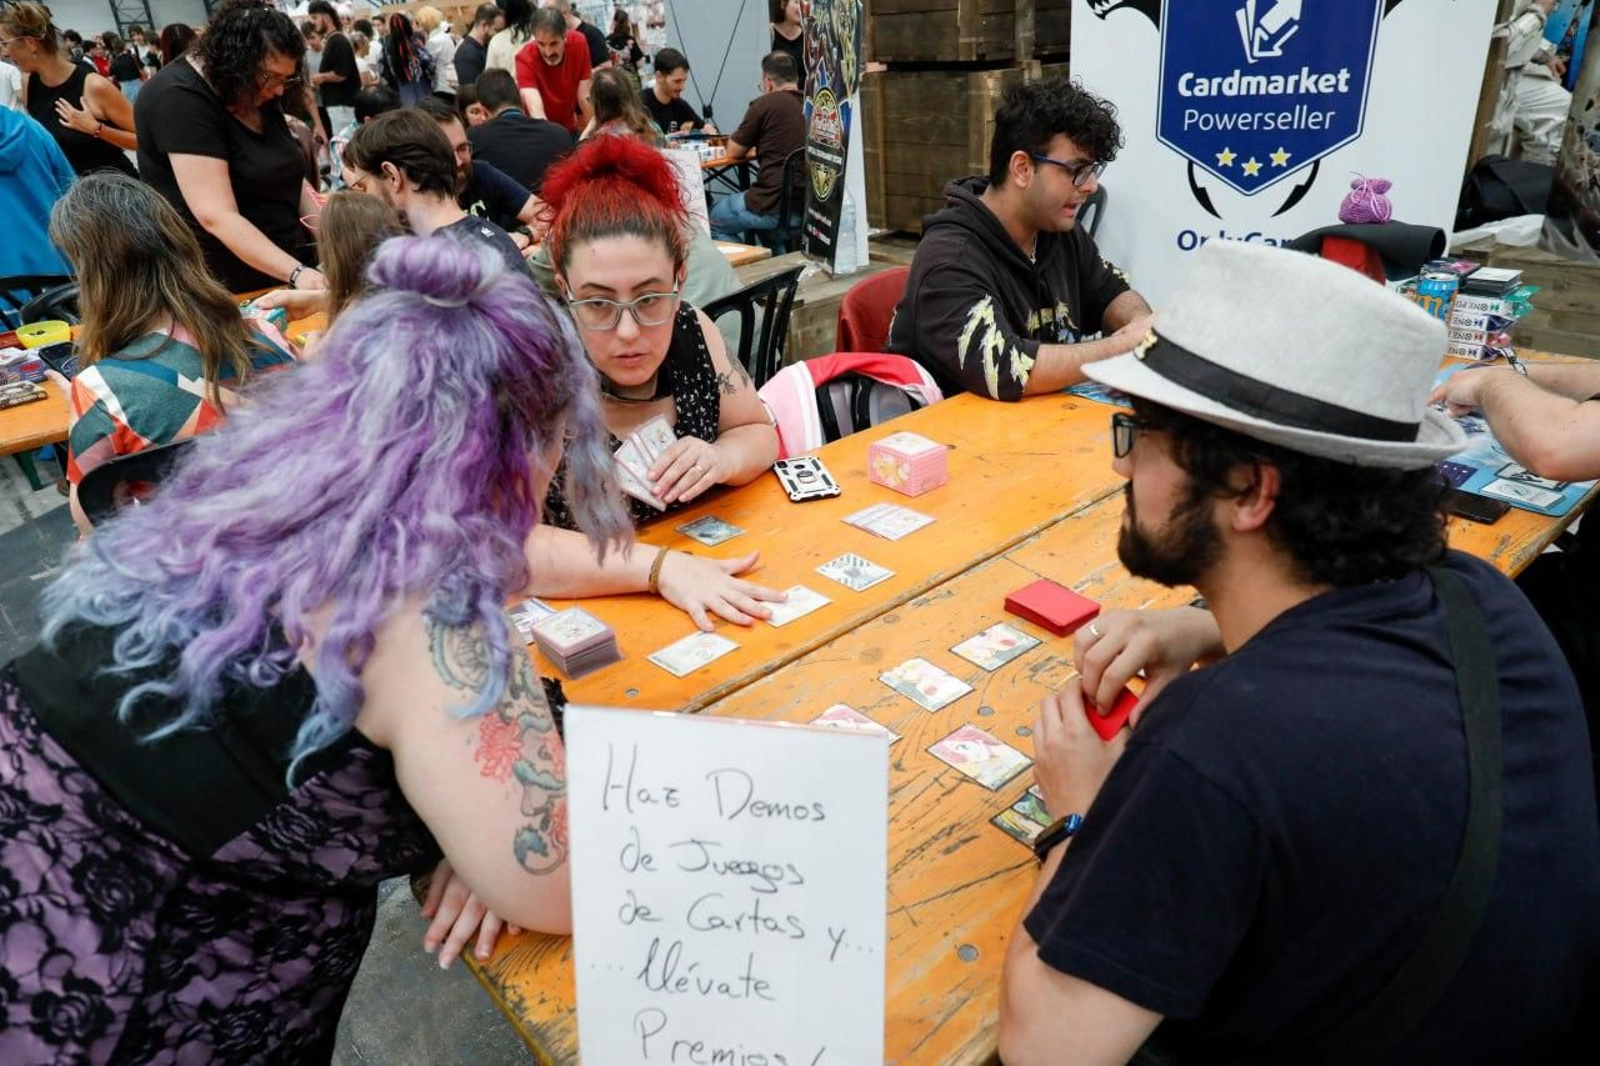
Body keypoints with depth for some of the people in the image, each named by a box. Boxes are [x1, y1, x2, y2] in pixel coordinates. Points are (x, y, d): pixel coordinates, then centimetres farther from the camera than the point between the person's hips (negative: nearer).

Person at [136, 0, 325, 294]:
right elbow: (217, 216, -26)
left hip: (281, 270, 7)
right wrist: (296, 273, -36)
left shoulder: (259, 94, 6)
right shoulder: (180, 99, -18)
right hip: (223, 288, -7)